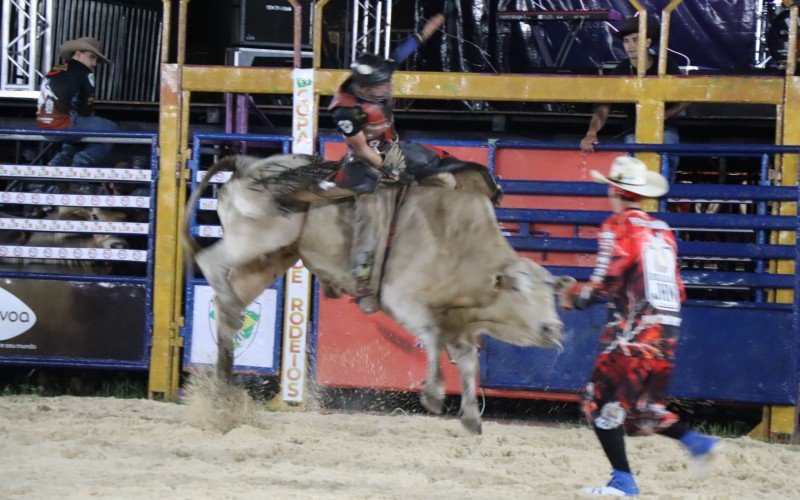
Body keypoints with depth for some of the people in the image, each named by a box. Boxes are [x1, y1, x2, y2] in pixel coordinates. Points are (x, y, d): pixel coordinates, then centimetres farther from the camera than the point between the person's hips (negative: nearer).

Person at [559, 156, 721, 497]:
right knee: (641, 406, 17)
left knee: (601, 401, -1)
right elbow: (678, 290, 18)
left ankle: (622, 480, -8)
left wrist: (574, 298, 6)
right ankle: (696, 441, -1)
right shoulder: (662, 230, 16)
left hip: (632, 331, -8)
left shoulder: (618, 226, -6)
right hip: (667, 333, 8)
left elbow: (604, 283, -12)